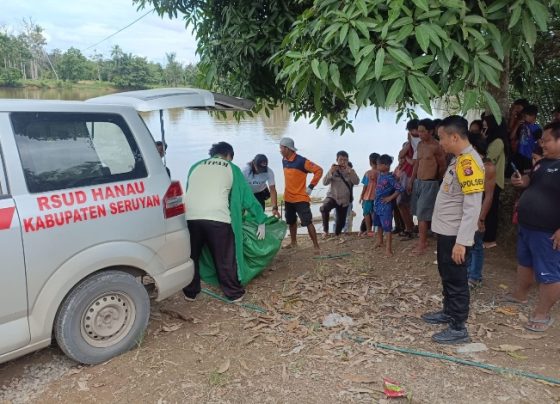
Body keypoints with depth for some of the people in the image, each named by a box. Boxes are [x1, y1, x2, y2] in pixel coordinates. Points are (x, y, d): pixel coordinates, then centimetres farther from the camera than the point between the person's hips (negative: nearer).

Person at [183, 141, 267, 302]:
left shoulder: (196, 166, 26)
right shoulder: (231, 168, 17)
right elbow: (247, 197, 17)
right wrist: (261, 220, 25)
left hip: (190, 217, 3)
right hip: (217, 218, -3)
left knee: (191, 256, 19)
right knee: (225, 259, 10)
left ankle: (190, 292, 31)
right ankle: (234, 293, 22)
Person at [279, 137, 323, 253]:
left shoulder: (301, 161, -18)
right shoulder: (284, 160, 4)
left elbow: (319, 170, -17)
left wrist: (311, 186, -15)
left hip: (300, 198, -7)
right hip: (288, 198, 8)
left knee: (307, 222, -7)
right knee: (291, 221, 19)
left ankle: (316, 246, -1)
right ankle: (293, 242, 35)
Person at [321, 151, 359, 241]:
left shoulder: (351, 171, 0)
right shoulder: (333, 170, -3)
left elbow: (356, 182, -17)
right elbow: (325, 182, -12)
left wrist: (349, 171, -27)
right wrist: (331, 172, -26)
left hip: (344, 200, 2)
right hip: (332, 196, -2)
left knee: (341, 221, 10)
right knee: (324, 208, -35)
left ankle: (337, 235, 41)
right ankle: (325, 230, -19)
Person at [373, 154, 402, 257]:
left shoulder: (390, 177, -18)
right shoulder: (380, 175, 7)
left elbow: (399, 189, -22)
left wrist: (390, 198, -19)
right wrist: (375, 203, 15)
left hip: (386, 206, -9)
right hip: (377, 205, 9)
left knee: (387, 227, -5)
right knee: (379, 224, 23)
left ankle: (388, 248, -2)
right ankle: (379, 241, 41)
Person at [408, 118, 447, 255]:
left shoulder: (436, 147, -14)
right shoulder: (420, 144, 9)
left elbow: (443, 167, -6)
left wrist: (434, 180, 8)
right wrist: (411, 181, 15)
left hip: (429, 184, -8)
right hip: (417, 182, 8)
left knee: (423, 214, -6)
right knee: (419, 213, 12)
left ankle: (422, 244, 3)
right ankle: (423, 240, 23)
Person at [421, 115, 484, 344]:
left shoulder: (469, 161, -21)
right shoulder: (459, 159, 10)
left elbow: (473, 206, -25)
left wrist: (462, 241, -26)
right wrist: (450, 235, 18)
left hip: (455, 235, -9)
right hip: (445, 231, 9)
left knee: (456, 280, 1)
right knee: (447, 276, 21)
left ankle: (458, 328, 13)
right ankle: (449, 313, 37)